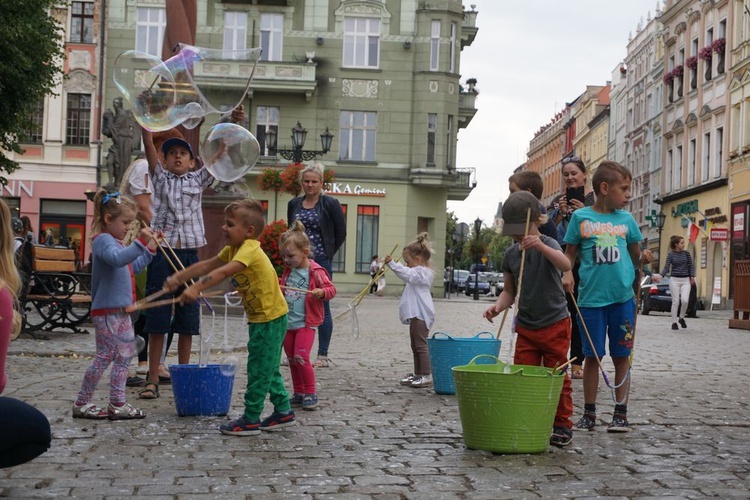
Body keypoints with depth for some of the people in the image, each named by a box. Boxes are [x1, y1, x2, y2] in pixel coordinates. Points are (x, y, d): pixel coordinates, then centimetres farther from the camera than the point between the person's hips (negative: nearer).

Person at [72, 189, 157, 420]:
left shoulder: (116, 242, 18)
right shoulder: (103, 240, -13)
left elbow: (132, 268, 27)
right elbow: (118, 259, -34)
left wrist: (150, 249, 20)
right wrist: (140, 242, -44)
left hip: (120, 310, 10)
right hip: (107, 311, -10)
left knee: (124, 356, 11)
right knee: (104, 356, -6)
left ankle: (117, 404, 14)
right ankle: (81, 404, 4)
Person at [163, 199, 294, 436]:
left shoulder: (250, 249, -23)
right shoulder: (233, 249, 7)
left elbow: (224, 272, -36)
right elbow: (207, 265, 9)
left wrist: (196, 288, -43)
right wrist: (179, 277, 0)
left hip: (271, 318, -10)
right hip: (259, 318, 10)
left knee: (259, 369, -3)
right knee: (267, 369, 17)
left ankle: (251, 420, 4)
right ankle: (283, 411, 26)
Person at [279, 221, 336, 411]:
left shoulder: (316, 271, -11)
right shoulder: (288, 271, 9)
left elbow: (331, 289, -12)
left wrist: (322, 292, -31)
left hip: (306, 323, -7)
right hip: (287, 322, 7)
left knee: (301, 357, -13)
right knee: (292, 359, 12)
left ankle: (311, 393, 1)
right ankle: (299, 393, 23)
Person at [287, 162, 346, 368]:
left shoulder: (330, 204, -4)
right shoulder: (294, 204, 11)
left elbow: (341, 233, 0)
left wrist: (327, 254, -1)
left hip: (321, 261, -5)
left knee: (322, 307, 0)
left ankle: (323, 355, 4)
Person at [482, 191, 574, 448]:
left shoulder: (548, 244, -13)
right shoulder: (511, 253, 3)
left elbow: (566, 265, -36)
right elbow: (510, 291, 10)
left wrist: (539, 245, -50)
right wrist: (498, 306, -11)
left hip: (554, 324, -5)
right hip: (526, 327, 5)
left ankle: (563, 426, 16)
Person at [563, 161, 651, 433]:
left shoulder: (626, 219, 6)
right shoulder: (580, 217, 0)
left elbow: (635, 254, 14)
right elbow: (570, 252, 6)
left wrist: (643, 258, -7)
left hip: (623, 297, 2)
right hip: (590, 297, -2)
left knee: (621, 356, 6)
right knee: (592, 356, 6)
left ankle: (621, 413, 16)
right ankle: (589, 413, 17)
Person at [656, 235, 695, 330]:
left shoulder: (686, 253, 5)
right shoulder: (670, 254, -1)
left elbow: (691, 265, 9)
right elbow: (666, 267, -3)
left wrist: (692, 277, 0)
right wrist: (660, 276, -17)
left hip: (685, 280, 2)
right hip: (674, 280, -1)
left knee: (685, 300, -15)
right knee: (675, 302, -4)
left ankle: (682, 318, 9)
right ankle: (674, 323, 6)